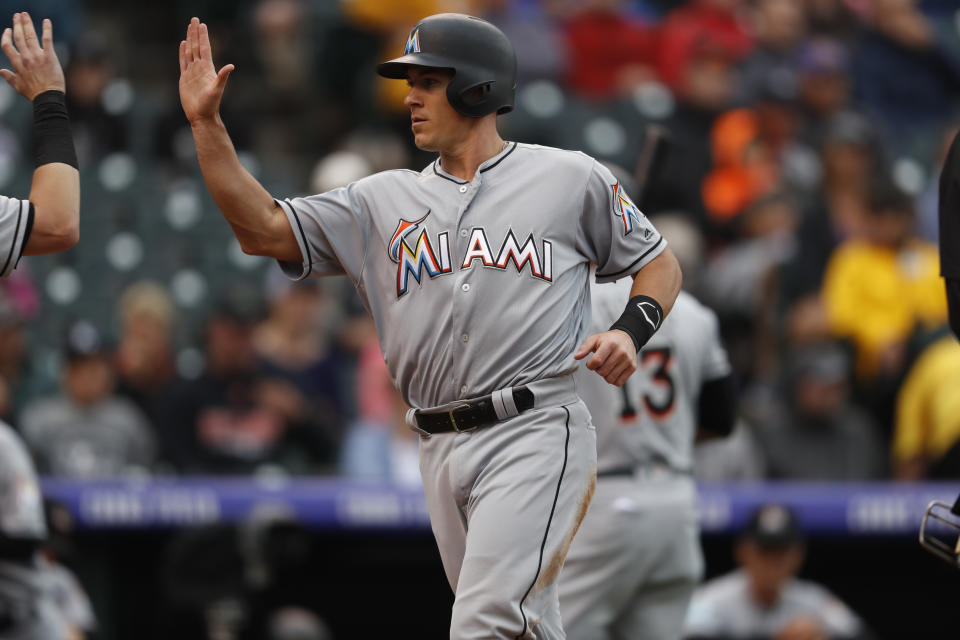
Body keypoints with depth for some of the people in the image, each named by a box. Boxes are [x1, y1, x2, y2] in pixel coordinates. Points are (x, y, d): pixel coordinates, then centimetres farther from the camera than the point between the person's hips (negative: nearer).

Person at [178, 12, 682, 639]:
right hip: (443, 448, 5)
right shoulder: (385, 201, 14)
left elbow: (660, 263, 13)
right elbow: (265, 230, 7)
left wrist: (630, 332, -7)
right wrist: (207, 124, -1)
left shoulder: (572, 179, 5)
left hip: (537, 432, -5)